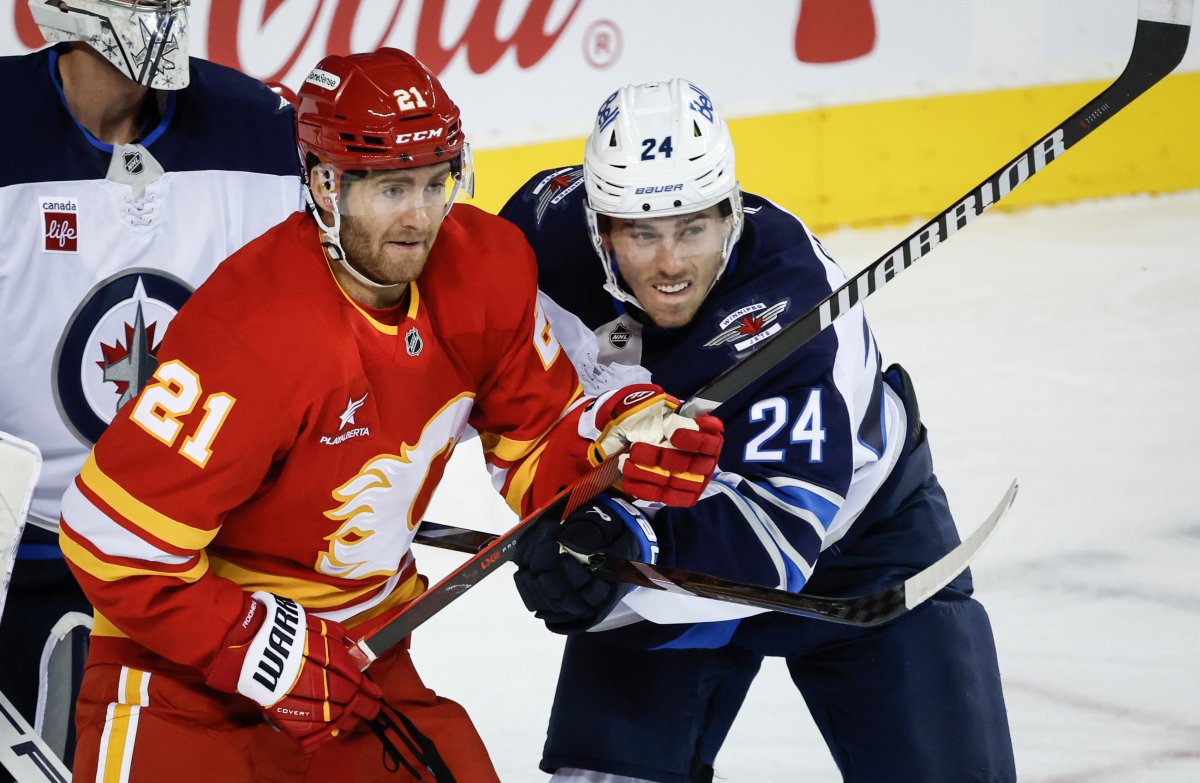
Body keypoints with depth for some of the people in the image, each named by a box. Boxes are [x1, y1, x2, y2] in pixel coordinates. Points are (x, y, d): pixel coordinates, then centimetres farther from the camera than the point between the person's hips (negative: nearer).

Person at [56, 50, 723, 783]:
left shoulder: (487, 271, -8)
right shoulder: (256, 335, -29)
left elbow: (536, 449, 5)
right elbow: (114, 537, -27)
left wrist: (621, 437, -17)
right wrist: (266, 654, -23)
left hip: (359, 634, 6)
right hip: (181, 650, -6)